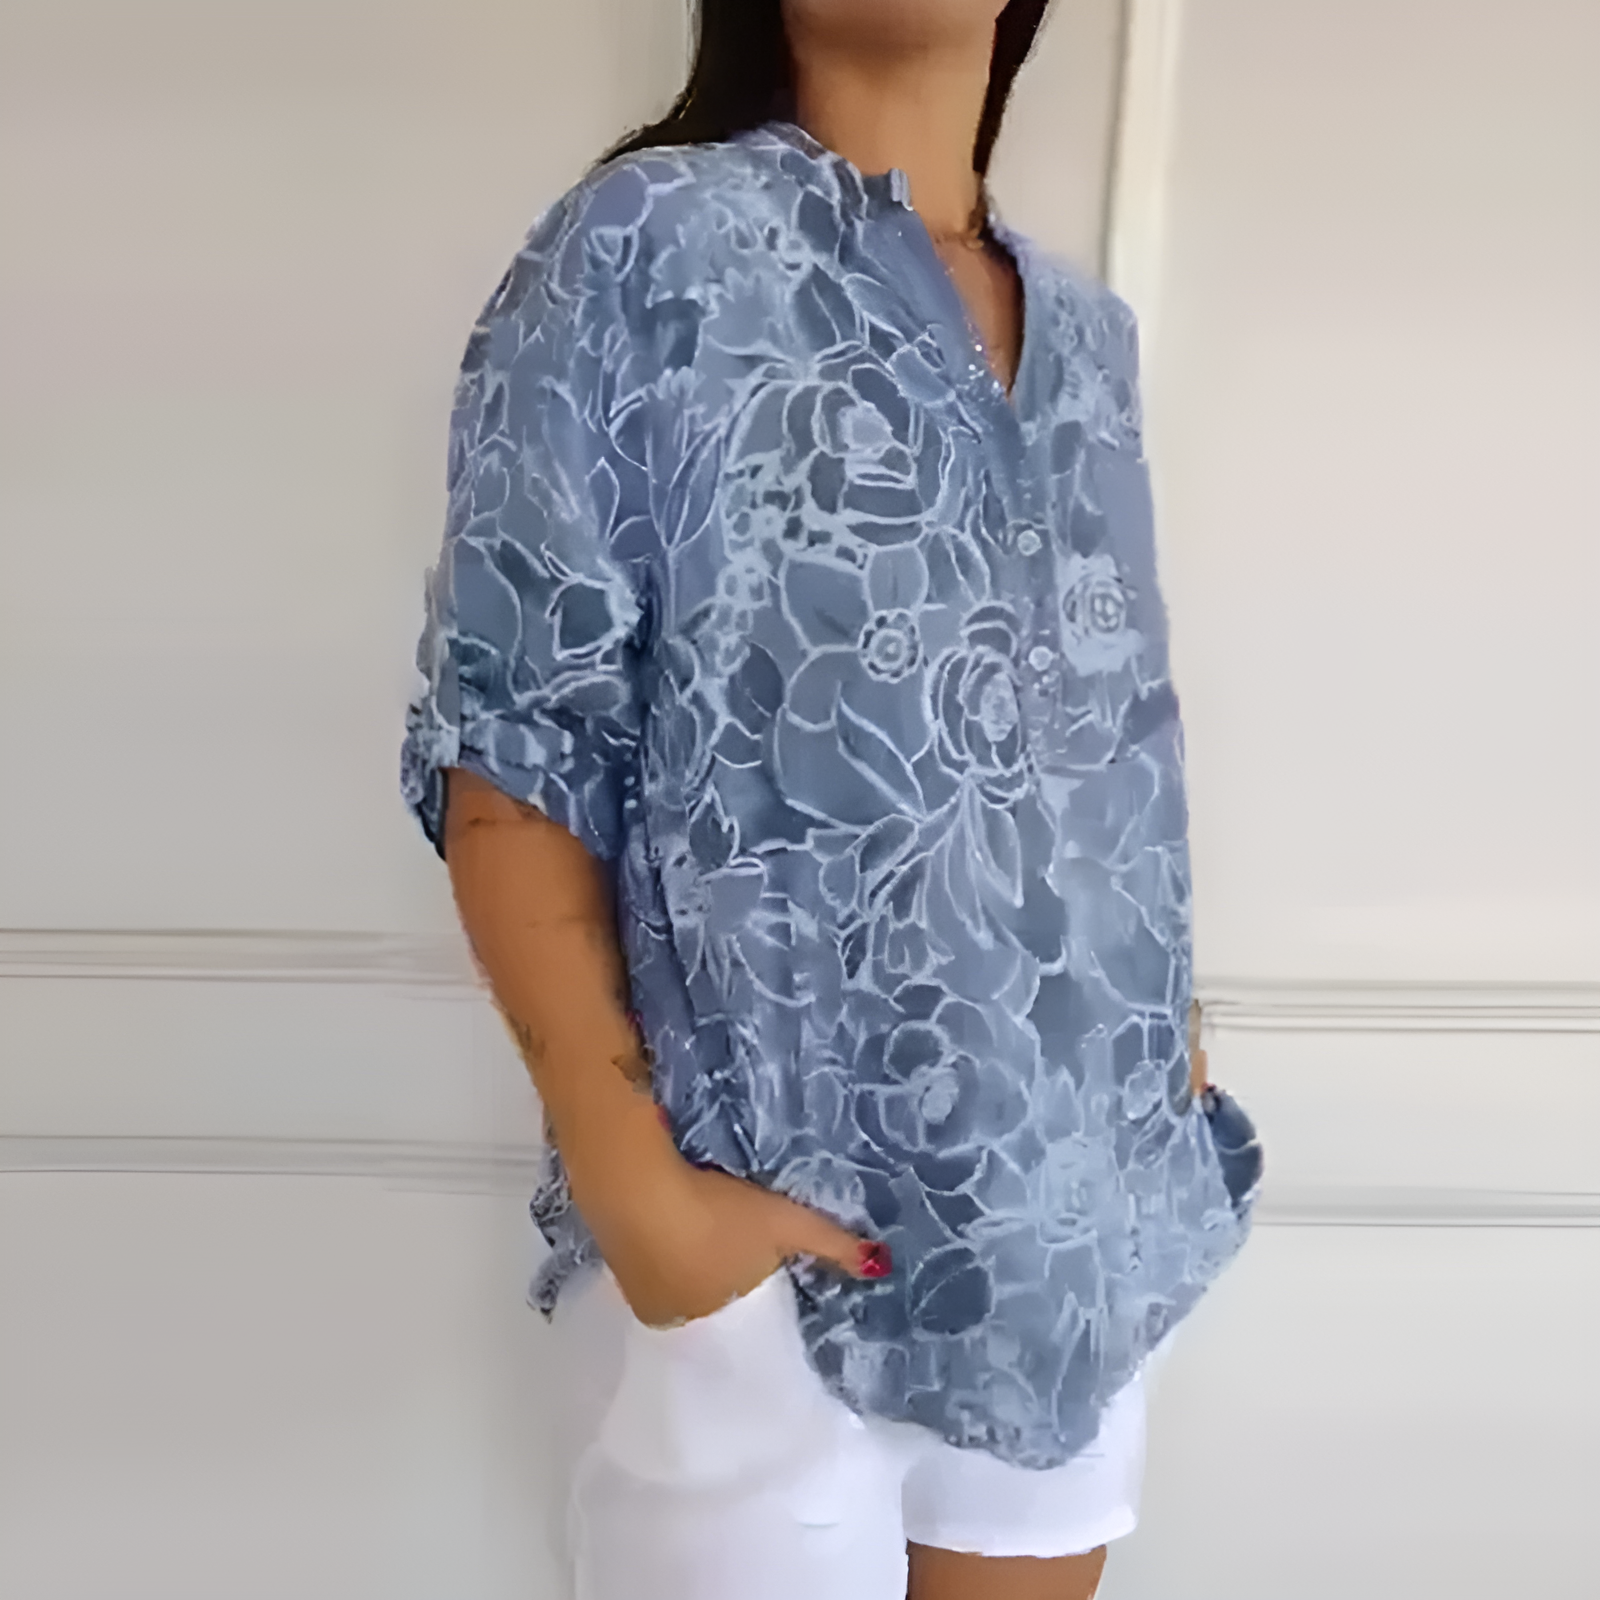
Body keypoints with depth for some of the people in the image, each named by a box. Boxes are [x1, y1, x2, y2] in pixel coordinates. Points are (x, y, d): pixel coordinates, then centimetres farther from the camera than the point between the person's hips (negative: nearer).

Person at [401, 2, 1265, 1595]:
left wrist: (1169, 1036, 10)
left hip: (1083, 1220, 6)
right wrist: (637, 1189, -16)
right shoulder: (650, 245, -7)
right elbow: (507, 754, -11)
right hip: (776, 1232, -5)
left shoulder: (1089, 329, 10)